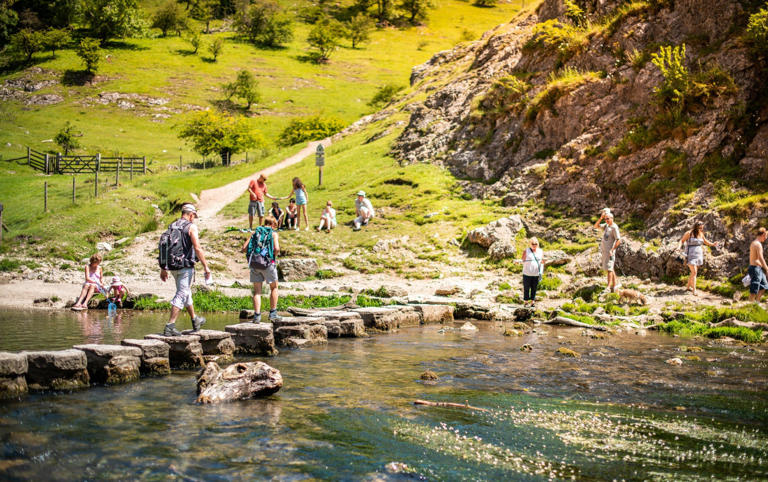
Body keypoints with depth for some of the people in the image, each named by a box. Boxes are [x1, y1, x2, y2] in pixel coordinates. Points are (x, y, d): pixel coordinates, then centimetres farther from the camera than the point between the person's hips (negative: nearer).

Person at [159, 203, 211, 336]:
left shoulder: (171, 227, 11)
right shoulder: (191, 227, -9)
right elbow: (197, 248, -17)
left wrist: (163, 268, 16)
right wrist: (205, 266, -12)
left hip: (173, 266, 7)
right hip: (186, 266, -7)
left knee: (186, 292, 21)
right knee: (181, 295, -6)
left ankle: (195, 320, 36)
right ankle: (170, 325, -14)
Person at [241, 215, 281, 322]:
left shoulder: (255, 232, 15)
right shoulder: (273, 233, 4)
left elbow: (244, 248, 7)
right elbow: (277, 249, -12)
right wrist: (274, 255, 9)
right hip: (268, 262, -3)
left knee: (257, 291, 8)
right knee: (274, 288, 15)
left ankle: (257, 315, -1)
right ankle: (273, 313, 12)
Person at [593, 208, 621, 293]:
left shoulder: (614, 227, -13)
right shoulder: (606, 225, 12)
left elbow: (618, 240, -17)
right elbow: (596, 226, 12)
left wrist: (612, 250, -21)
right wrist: (601, 218, 0)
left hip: (609, 251, -9)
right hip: (604, 250, 9)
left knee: (609, 268, -11)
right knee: (610, 268, 13)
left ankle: (608, 287, -12)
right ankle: (615, 284, 21)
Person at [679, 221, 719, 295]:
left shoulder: (701, 234, 7)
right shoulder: (689, 233, -11)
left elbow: (705, 241, 24)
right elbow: (682, 241, -3)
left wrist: (712, 244, 10)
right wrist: (679, 247, -22)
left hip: (698, 255, 7)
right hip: (691, 255, -6)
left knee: (694, 272, 13)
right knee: (694, 272, -14)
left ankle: (688, 286, 30)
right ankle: (694, 290, -14)